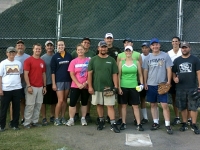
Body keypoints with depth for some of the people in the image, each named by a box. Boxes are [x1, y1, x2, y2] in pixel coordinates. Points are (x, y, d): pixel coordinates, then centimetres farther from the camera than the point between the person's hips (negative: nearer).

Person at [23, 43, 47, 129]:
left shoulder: (42, 62, 13)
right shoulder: (28, 60, -5)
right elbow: (26, 74, -10)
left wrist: (44, 86, 12)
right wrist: (28, 86, -16)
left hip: (40, 87, 6)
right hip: (31, 87, -6)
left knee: (38, 105, 9)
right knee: (30, 105, -2)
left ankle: (35, 121, 19)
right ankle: (27, 123, 8)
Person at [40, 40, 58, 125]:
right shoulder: (42, 58, -1)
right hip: (45, 83, -2)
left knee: (54, 101, 10)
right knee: (44, 101, 1)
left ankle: (52, 117, 23)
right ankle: (44, 118, 9)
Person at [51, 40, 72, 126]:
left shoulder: (69, 56, 6)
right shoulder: (55, 57, 0)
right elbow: (53, 71, -2)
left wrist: (72, 80, 5)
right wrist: (53, 83, -7)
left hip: (68, 81, 3)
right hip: (59, 81, -3)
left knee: (65, 100, 8)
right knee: (60, 100, -7)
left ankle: (63, 117, 18)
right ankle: (56, 119, 4)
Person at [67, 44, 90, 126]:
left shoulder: (89, 61, -2)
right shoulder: (73, 61, 0)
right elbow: (72, 74, -3)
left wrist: (86, 83, -9)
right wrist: (78, 84, -12)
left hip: (86, 86, 0)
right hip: (75, 86, 0)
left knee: (84, 103, 11)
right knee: (72, 103, -2)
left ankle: (83, 119, 22)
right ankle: (71, 119, 8)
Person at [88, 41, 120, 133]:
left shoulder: (111, 60, 3)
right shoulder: (93, 60, 2)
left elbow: (114, 74, 2)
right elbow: (89, 74, 1)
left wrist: (115, 86, -5)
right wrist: (90, 86, -5)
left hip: (109, 87, -1)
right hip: (96, 87, 1)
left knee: (110, 105, -2)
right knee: (99, 105, 10)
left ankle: (113, 124, -1)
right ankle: (101, 121, 26)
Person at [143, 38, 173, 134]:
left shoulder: (165, 56, -2)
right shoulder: (148, 58, 6)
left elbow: (169, 69, -2)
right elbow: (145, 71, 9)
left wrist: (168, 82, -8)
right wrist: (145, 83, 5)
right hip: (151, 85, 3)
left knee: (165, 105, -6)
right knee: (153, 104, 10)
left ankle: (167, 125, 0)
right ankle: (156, 123, 21)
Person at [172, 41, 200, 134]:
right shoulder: (177, 60, 10)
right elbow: (173, 72, 14)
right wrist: (174, 78, -8)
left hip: (192, 88, -2)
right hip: (180, 88, 2)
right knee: (183, 107, 9)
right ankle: (184, 124, 21)